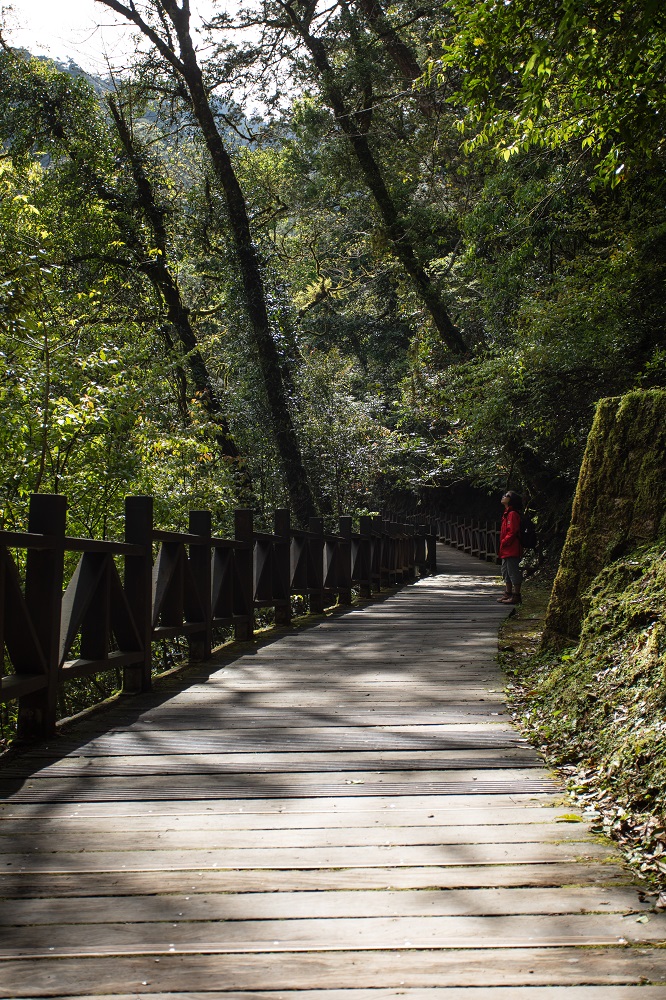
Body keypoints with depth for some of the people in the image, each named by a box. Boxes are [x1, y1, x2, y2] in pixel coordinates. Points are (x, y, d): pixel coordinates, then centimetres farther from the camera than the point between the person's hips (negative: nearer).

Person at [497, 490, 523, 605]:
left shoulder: (512, 514, -16)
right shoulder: (507, 513, 15)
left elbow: (512, 532, -21)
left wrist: (503, 543, -14)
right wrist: (502, 545, 14)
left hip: (512, 551, -11)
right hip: (506, 550, 11)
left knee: (514, 572, -5)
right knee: (506, 572, 16)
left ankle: (516, 596, 0)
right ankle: (508, 593, 24)